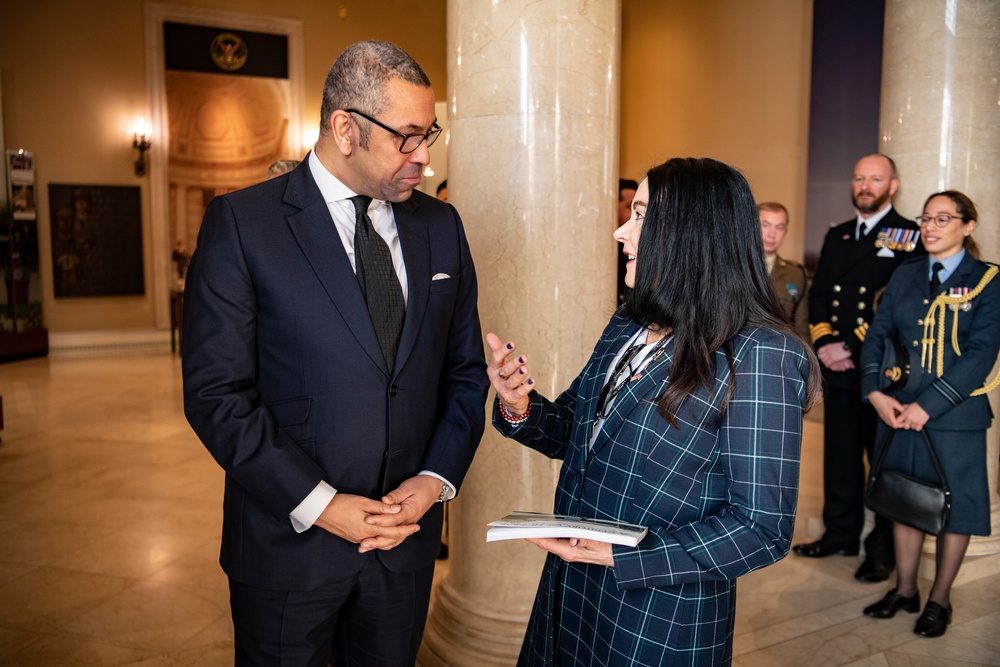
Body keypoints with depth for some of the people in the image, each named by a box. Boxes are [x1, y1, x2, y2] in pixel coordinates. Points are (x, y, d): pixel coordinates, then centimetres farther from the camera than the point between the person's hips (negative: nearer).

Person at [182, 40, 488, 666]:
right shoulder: (241, 222, -11)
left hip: (407, 535, 4)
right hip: (289, 538, -3)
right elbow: (216, 393, -13)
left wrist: (436, 479, -7)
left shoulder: (441, 225, 2)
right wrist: (317, 503, -17)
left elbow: (465, 371, 6)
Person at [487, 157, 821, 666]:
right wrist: (520, 409, -11)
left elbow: (762, 528, -18)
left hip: (661, 621, -6)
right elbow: (576, 431, 9)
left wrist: (619, 556, -22)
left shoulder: (758, 355, -19)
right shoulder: (629, 324, 2)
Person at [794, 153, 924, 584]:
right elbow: (818, 294, 11)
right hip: (838, 369, 6)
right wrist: (822, 342, -4)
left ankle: (884, 549, 17)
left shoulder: (909, 238, -4)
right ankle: (841, 534, 27)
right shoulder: (836, 236, 15)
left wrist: (851, 347, -16)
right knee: (839, 456, 13)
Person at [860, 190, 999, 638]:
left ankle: (939, 600, 26)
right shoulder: (905, 275, 8)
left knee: (953, 505, 9)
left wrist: (928, 406, -19)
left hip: (955, 416, -4)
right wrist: (875, 392, -10)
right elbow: (878, 334, 5)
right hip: (898, 410, 4)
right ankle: (904, 589, 30)